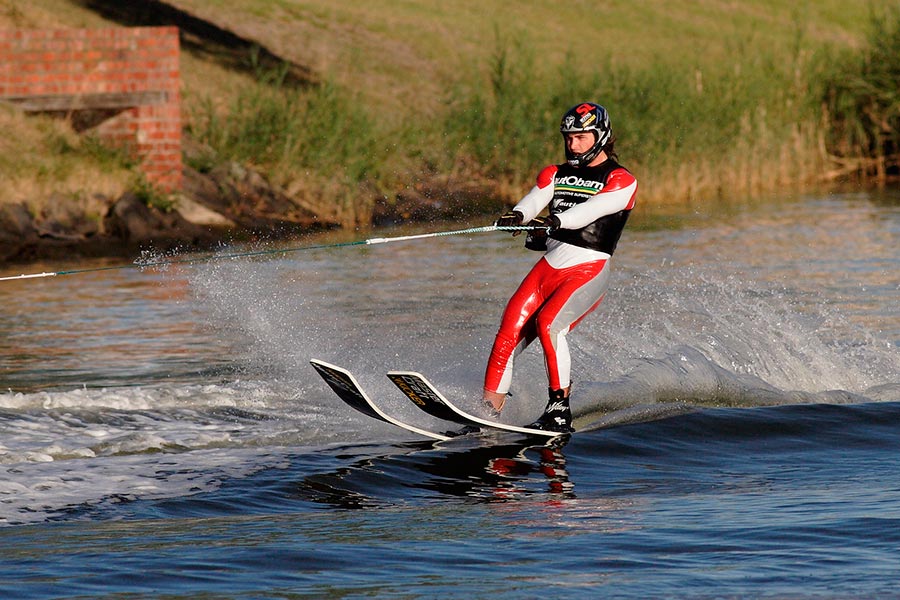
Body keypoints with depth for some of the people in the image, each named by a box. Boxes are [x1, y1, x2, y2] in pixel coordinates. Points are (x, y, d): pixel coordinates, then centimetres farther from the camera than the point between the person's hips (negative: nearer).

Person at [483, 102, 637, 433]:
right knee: (509, 333, -11)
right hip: (548, 268, 5)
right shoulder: (555, 175, 16)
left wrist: (555, 222, -39)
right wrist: (517, 216, -29)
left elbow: (592, 209, -20)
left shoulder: (621, 181, 0)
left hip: (587, 272, -5)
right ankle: (488, 411, -9)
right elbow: (534, 200, -4)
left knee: (548, 323, -29)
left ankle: (560, 410, -23)